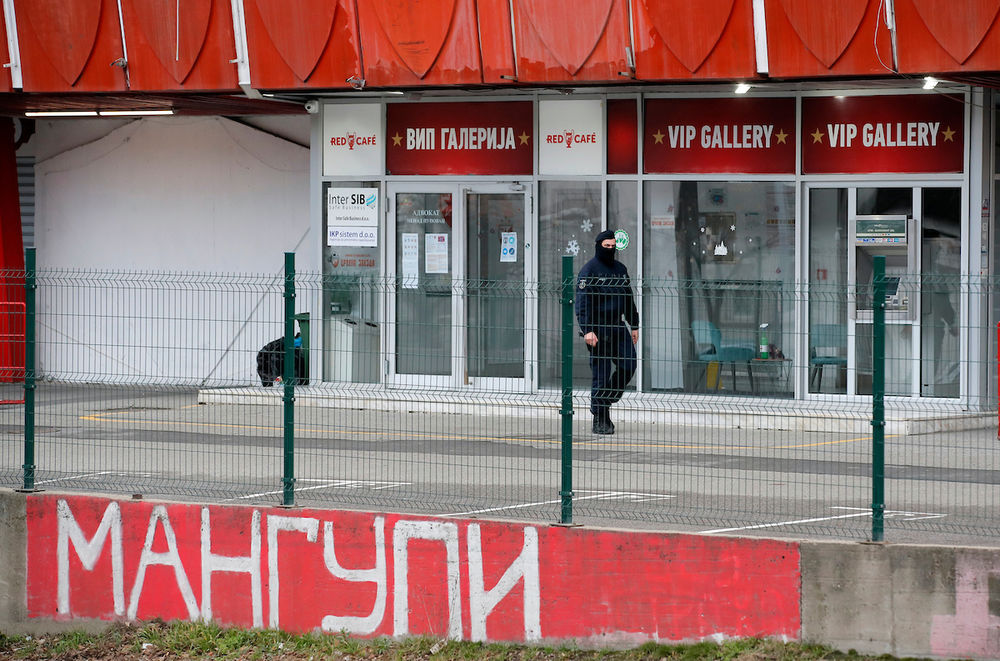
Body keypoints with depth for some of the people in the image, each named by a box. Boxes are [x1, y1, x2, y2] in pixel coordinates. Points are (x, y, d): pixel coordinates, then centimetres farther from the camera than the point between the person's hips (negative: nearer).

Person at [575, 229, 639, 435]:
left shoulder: (620, 269, 16)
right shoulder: (589, 271, -5)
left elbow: (628, 299, 24)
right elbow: (582, 302, -11)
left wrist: (634, 325, 20)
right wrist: (587, 330, -20)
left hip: (618, 327, 6)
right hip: (598, 330, -6)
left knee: (628, 365, -5)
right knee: (601, 374, -5)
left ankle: (606, 400, 15)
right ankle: (600, 419, 1)